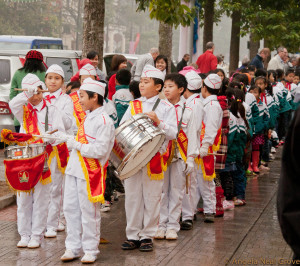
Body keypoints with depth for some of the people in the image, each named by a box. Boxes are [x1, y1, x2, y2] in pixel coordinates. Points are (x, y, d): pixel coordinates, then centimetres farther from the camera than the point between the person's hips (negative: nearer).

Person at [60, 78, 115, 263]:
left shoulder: (104, 121, -15)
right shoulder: (88, 117, 13)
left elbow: (100, 150, -22)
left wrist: (77, 145, -16)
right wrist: (72, 141, 7)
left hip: (90, 172, -9)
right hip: (75, 169, 9)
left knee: (89, 212, 1)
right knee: (70, 208, 11)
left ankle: (90, 250, 12)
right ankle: (73, 248, 20)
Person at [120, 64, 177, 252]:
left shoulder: (167, 108, 3)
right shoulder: (133, 105, 14)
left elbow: (173, 133, -6)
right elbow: (121, 128, 14)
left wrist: (158, 122, -19)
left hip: (154, 157, -3)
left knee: (151, 198, 2)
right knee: (132, 197, 6)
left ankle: (147, 236, 12)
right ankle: (133, 235, 15)